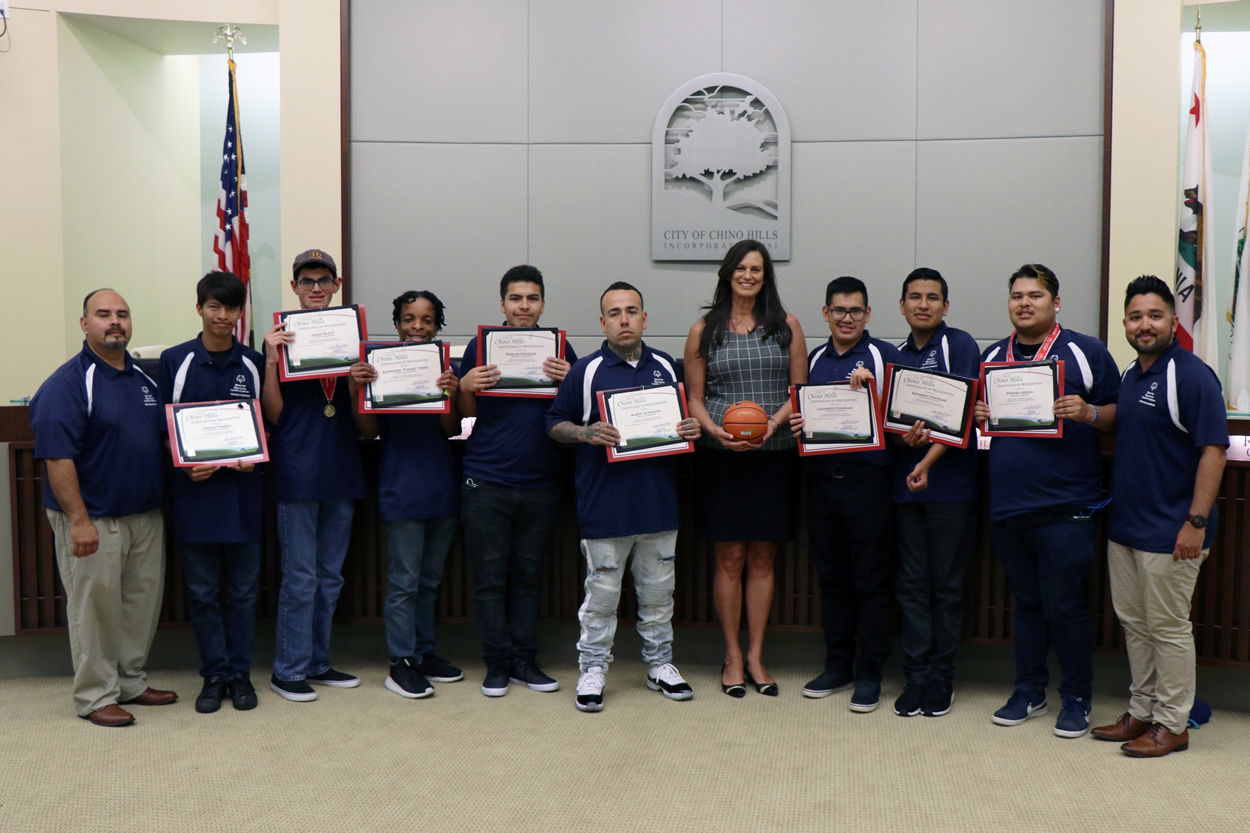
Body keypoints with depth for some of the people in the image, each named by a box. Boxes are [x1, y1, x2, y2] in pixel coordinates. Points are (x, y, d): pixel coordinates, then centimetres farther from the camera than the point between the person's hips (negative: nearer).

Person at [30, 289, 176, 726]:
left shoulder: (144, 377, 10)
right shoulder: (68, 383, -13)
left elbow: (164, 439, 22)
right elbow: (57, 457, -19)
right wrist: (79, 521, -22)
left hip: (146, 515, 7)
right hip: (95, 521, -7)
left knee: (143, 602, 15)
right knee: (94, 608, 2)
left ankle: (130, 682, 29)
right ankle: (95, 696, 15)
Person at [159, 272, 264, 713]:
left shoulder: (254, 364, 5)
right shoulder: (174, 361, 2)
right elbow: (163, 426, 4)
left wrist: (254, 457, -10)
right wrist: (184, 463, -12)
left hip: (242, 489, 1)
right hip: (194, 488, -1)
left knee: (243, 589, 7)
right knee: (202, 590, 6)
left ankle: (240, 673, 19)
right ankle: (214, 675, 18)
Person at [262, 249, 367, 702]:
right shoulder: (282, 337, -1)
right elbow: (274, 414, -7)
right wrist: (271, 360, -19)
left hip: (341, 470, 5)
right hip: (297, 472, -5)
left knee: (330, 576, 13)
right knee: (300, 577, -1)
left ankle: (317, 661, 24)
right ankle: (288, 670, 11)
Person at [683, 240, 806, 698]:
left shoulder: (786, 326, 8)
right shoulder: (704, 330, 6)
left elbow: (800, 390, 6)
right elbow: (694, 397, 6)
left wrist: (772, 423, -11)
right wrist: (715, 430, -13)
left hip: (774, 453, 1)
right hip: (721, 455, -1)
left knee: (762, 558, 6)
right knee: (730, 558, 1)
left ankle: (755, 655, 17)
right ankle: (733, 656, 14)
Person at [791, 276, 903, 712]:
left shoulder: (885, 356, -1)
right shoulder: (814, 360, 13)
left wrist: (872, 385, -25)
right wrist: (796, 426, -1)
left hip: (869, 480, -5)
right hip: (821, 480, 5)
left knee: (871, 580, 1)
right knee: (832, 578, 12)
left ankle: (870, 673, 11)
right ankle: (838, 664, 23)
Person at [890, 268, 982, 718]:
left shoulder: (960, 345, -2)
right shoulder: (898, 355, 15)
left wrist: (928, 461, -20)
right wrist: (902, 435, -8)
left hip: (950, 483, -5)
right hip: (906, 483, 5)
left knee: (947, 585, 3)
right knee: (912, 585, 7)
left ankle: (941, 678, 14)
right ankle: (916, 677, 15)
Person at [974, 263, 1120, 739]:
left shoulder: (1085, 352, 0)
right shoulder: (992, 357, 14)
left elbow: (1118, 413, 1)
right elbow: (978, 419, 22)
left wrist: (1088, 413, -19)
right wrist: (978, 418, 0)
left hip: (1064, 504, -4)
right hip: (1007, 503, 5)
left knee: (1064, 605, 0)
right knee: (1026, 601, 14)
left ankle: (1076, 699, 15)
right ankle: (1029, 692, 25)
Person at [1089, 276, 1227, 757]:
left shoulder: (1191, 376, -14)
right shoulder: (1131, 374, 12)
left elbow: (1214, 450, -18)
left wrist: (1197, 522, -21)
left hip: (1169, 531, -8)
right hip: (1124, 525, 8)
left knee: (1168, 628, 2)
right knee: (1133, 623, 15)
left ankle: (1172, 725, 15)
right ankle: (1142, 712, 28)